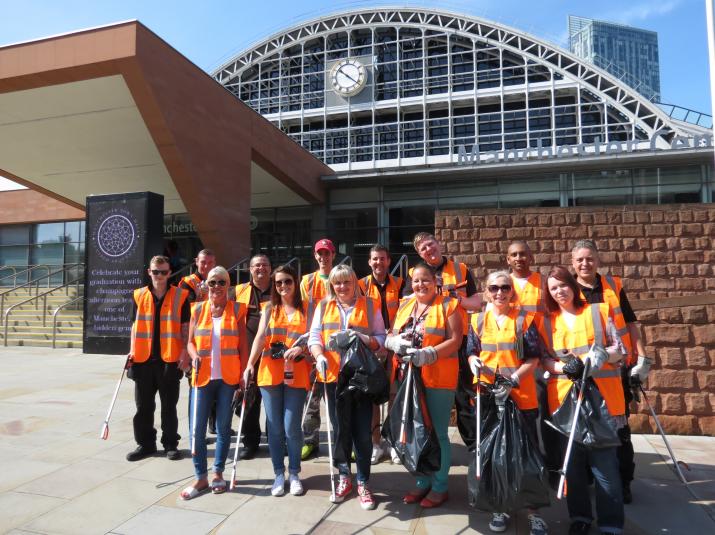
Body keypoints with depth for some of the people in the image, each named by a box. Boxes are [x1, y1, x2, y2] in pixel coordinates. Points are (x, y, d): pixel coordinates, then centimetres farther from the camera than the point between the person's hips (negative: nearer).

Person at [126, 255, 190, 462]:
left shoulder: (180, 296, -1)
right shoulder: (139, 296, 7)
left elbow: (185, 328, 1)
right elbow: (135, 325, 12)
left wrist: (185, 352, -8)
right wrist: (132, 351, 3)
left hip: (170, 359, -3)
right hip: (143, 359, 3)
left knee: (169, 405, 8)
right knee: (143, 405, 11)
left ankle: (171, 444, 20)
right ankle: (145, 444, 25)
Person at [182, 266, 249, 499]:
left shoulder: (236, 309, 1)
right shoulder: (198, 309, 5)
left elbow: (242, 345, 2)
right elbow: (191, 342, 10)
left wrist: (243, 374, -3)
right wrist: (195, 356, -11)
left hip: (228, 377, -1)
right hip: (203, 377, 1)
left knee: (223, 428, 9)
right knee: (197, 429, 1)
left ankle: (218, 473, 25)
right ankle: (200, 477, 16)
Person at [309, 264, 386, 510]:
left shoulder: (369, 305, 5)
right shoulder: (324, 306, 9)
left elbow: (381, 338, 3)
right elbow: (314, 336, 2)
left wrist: (361, 338, -16)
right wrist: (319, 357, -17)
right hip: (334, 376, 2)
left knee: (362, 432, 1)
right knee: (340, 429, 11)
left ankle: (363, 482, 16)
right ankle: (344, 477, 28)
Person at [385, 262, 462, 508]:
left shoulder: (448, 305, -5)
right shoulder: (405, 305, 12)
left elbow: (455, 340, -12)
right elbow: (391, 336, 13)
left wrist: (428, 354, -23)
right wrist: (397, 343, -11)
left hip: (439, 379, -5)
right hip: (410, 378, 6)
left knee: (438, 433, 4)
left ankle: (440, 486, 20)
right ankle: (423, 481, 30)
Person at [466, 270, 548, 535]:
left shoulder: (525, 318, -2)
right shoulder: (478, 320, 5)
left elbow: (534, 357, -5)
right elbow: (472, 352, 8)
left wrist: (513, 379, -18)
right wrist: (475, 364, -15)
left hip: (521, 396, -2)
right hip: (487, 395, 2)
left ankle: (533, 510, 19)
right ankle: (499, 507, 27)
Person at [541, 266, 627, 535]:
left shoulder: (598, 310, 5)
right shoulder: (548, 321, 9)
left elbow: (620, 348, 4)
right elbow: (543, 359, 5)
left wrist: (602, 355, -16)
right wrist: (563, 367, -14)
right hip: (564, 396, 2)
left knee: (604, 460, -4)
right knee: (572, 459, 8)